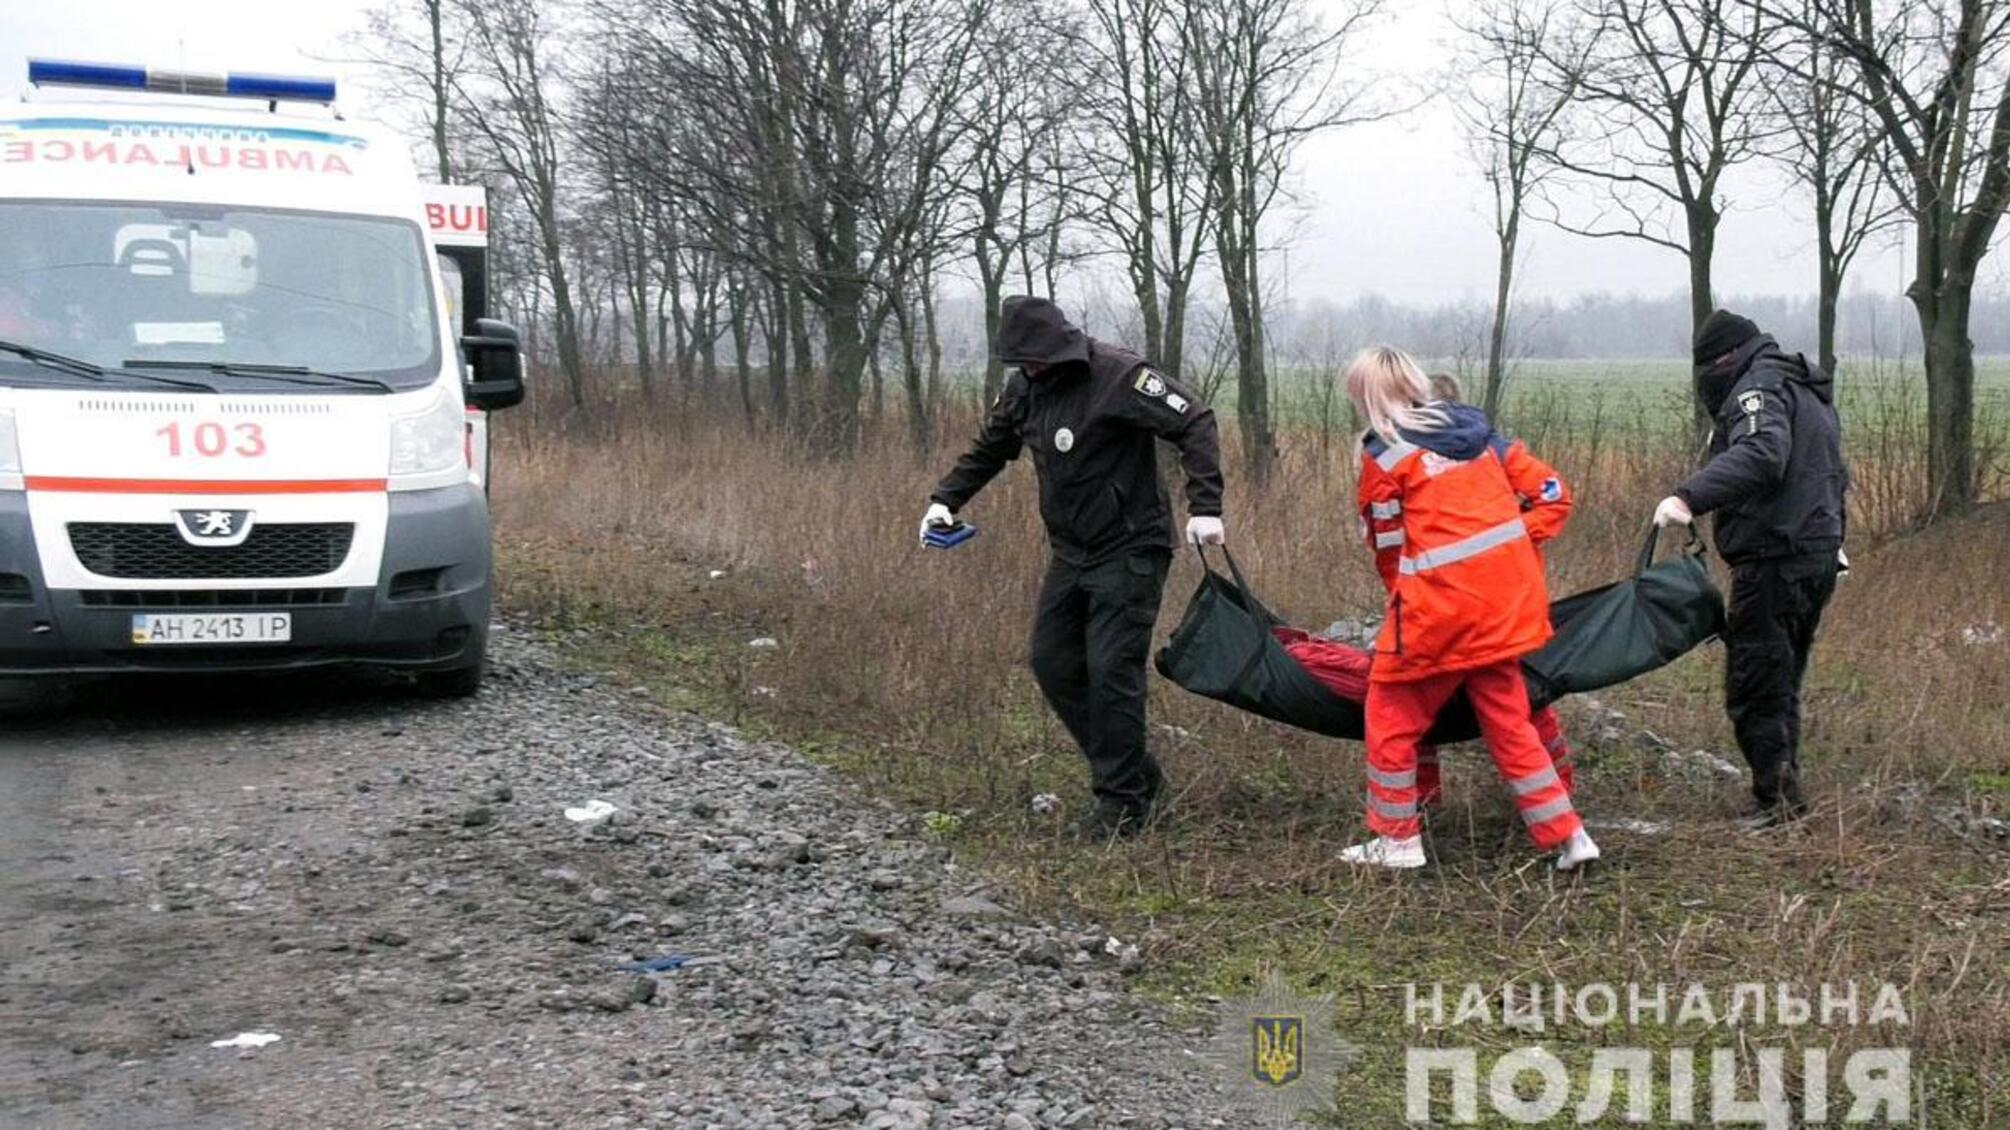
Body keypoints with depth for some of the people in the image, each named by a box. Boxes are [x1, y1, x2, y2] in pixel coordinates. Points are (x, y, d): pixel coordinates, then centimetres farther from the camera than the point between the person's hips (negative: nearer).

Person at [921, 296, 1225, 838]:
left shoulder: (1118, 376, -19)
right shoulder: (1024, 387, 4)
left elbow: (1195, 424, -20)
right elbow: (989, 449, 19)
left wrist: (1204, 507, -28)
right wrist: (946, 500, 5)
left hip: (1129, 552, -8)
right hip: (1069, 552, 8)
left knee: (1111, 671, -11)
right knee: (1052, 662, 8)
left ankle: (1124, 801, 3)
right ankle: (1139, 775, 20)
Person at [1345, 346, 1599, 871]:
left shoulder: (1384, 455, -6)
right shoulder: (1476, 429, 11)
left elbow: (1388, 547, 1)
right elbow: (1552, 494, 10)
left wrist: (1401, 592, 17)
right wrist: (1511, 546, 9)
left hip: (1440, 603, -6)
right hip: (1506, 598, 6)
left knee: (1391, 714, 11)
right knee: (1508, 719, 16)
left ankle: (1397, 839, 17)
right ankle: (1567, 835, 15)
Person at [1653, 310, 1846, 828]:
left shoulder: (1759, 388, -10)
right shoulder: (1810, 392, 23)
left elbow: (1759, 454, -30)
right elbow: (1834, 478, 30)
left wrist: (1689, 497, -39)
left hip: (1775, 563, -10)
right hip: (1820, 556, 10)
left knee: (1753, 687, -6)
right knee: (1782, 685, 17)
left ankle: (1777, 796, -4)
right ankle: (1785, 794, 22)